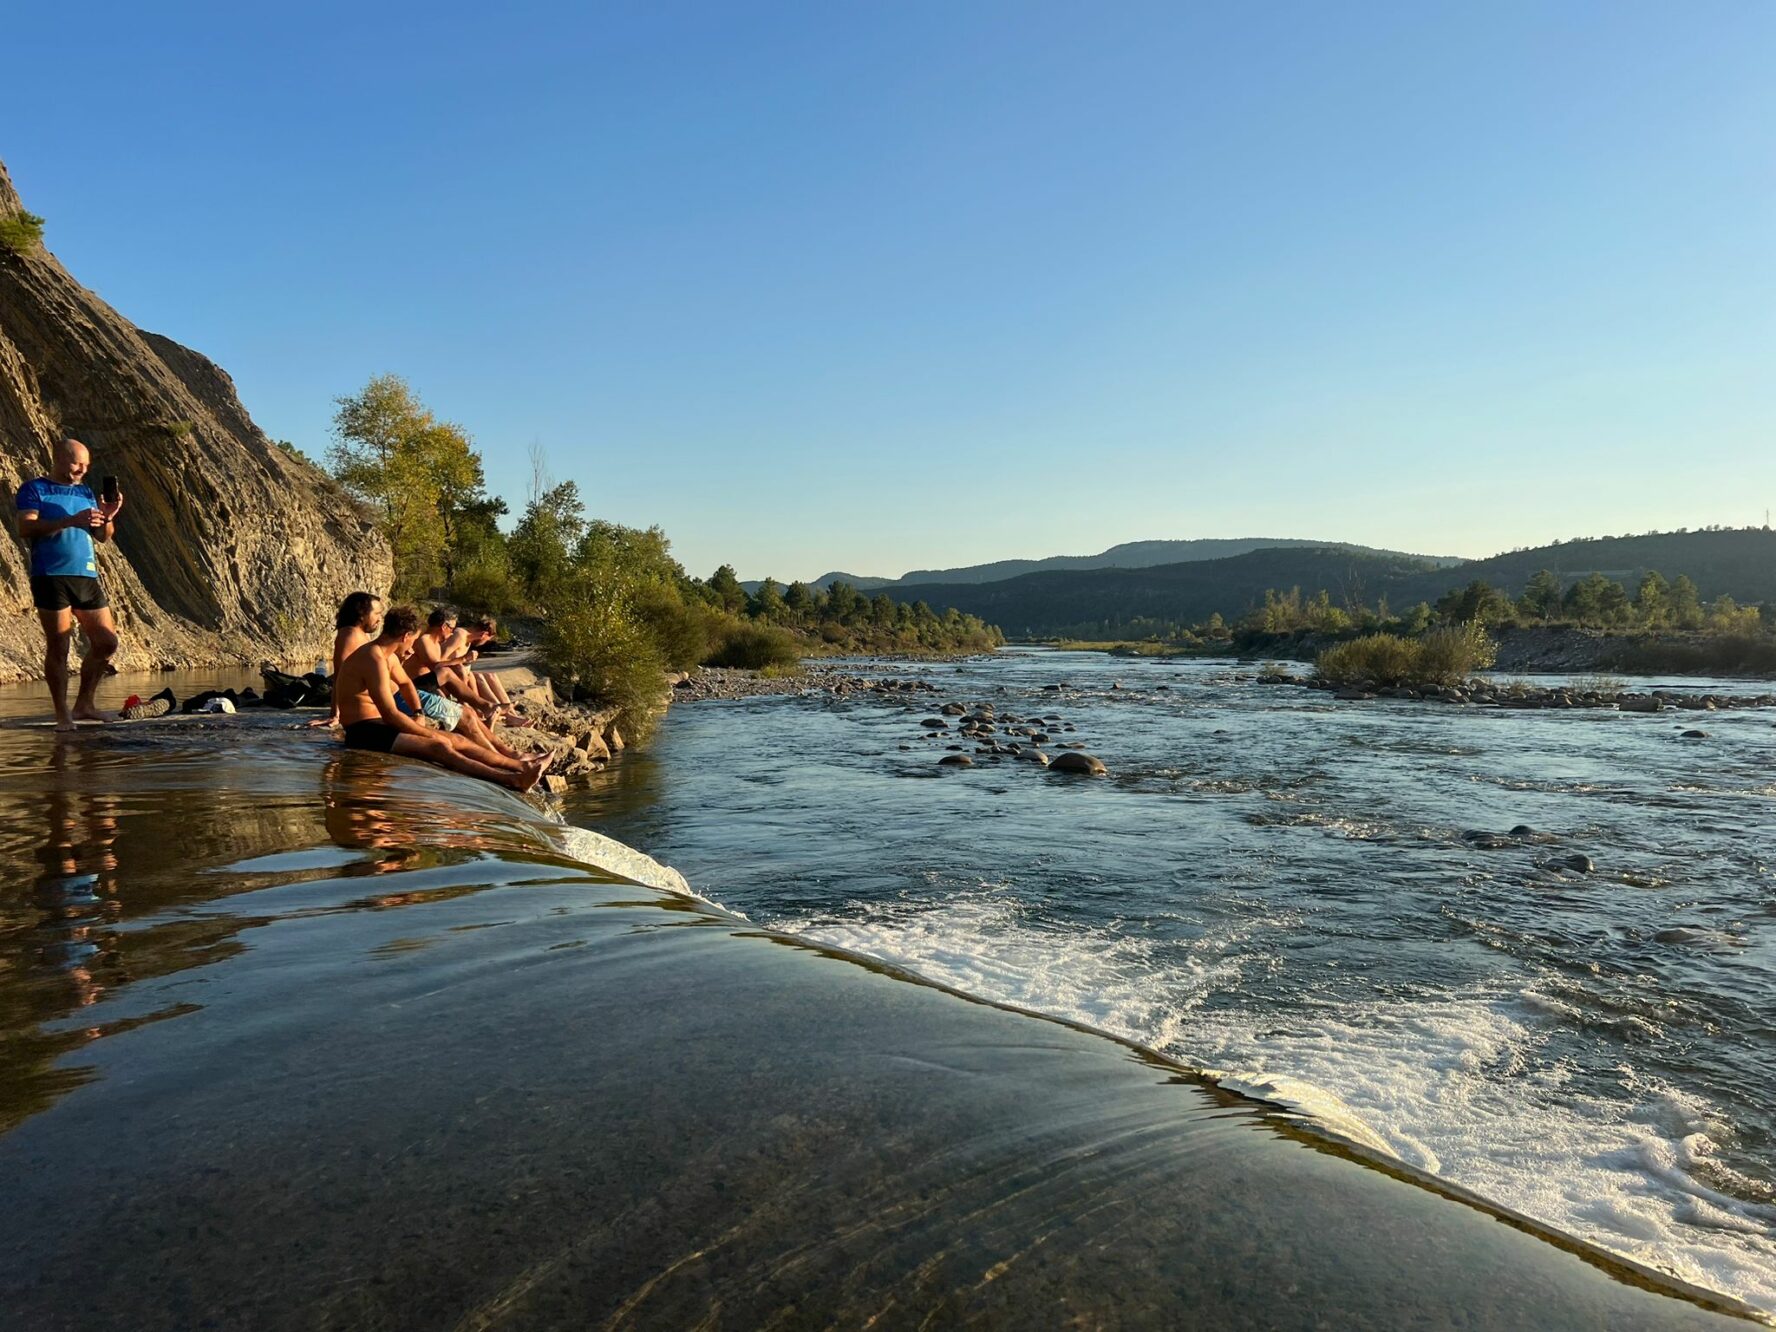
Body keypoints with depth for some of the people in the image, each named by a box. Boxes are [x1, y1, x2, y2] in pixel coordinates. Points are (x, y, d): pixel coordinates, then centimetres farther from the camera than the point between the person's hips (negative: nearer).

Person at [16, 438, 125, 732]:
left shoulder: (86, 492, 17)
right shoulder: (34, 489, 1)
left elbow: (103, 537, 15)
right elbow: (26, 528, -13)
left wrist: (108, 518, -6)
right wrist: (71, 521, -23)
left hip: (87, 577, 6)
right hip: (51, 578, -6)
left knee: (106, 643, 4)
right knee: (58, 648, -3)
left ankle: (84, 704, 17)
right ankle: (63, 715, 3)